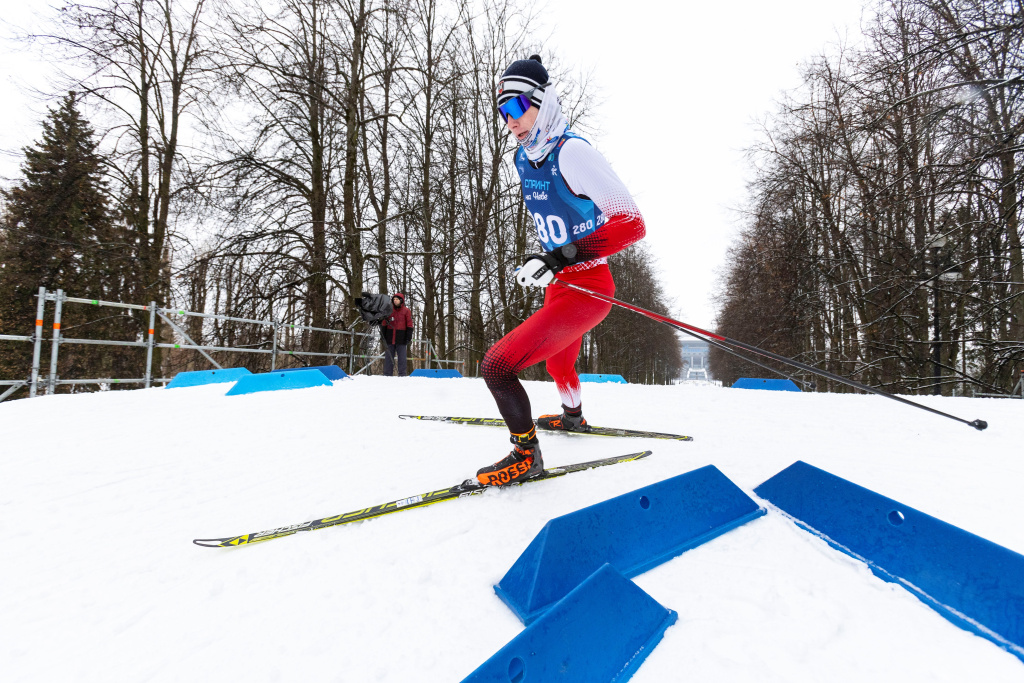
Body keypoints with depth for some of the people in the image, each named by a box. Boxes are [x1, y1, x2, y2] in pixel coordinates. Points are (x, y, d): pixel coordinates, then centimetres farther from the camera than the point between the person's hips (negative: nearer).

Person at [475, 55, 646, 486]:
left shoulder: (571, 152, -21)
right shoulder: (524, 158, 5)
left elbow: (631, 224, -26)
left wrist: (561, 257, -32)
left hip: (587, 290, -9)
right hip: (559, 285, 9)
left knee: (496, 365, -16)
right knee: (557, 362, 31)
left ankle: (526, 455, 4)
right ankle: (573, 416, 61)